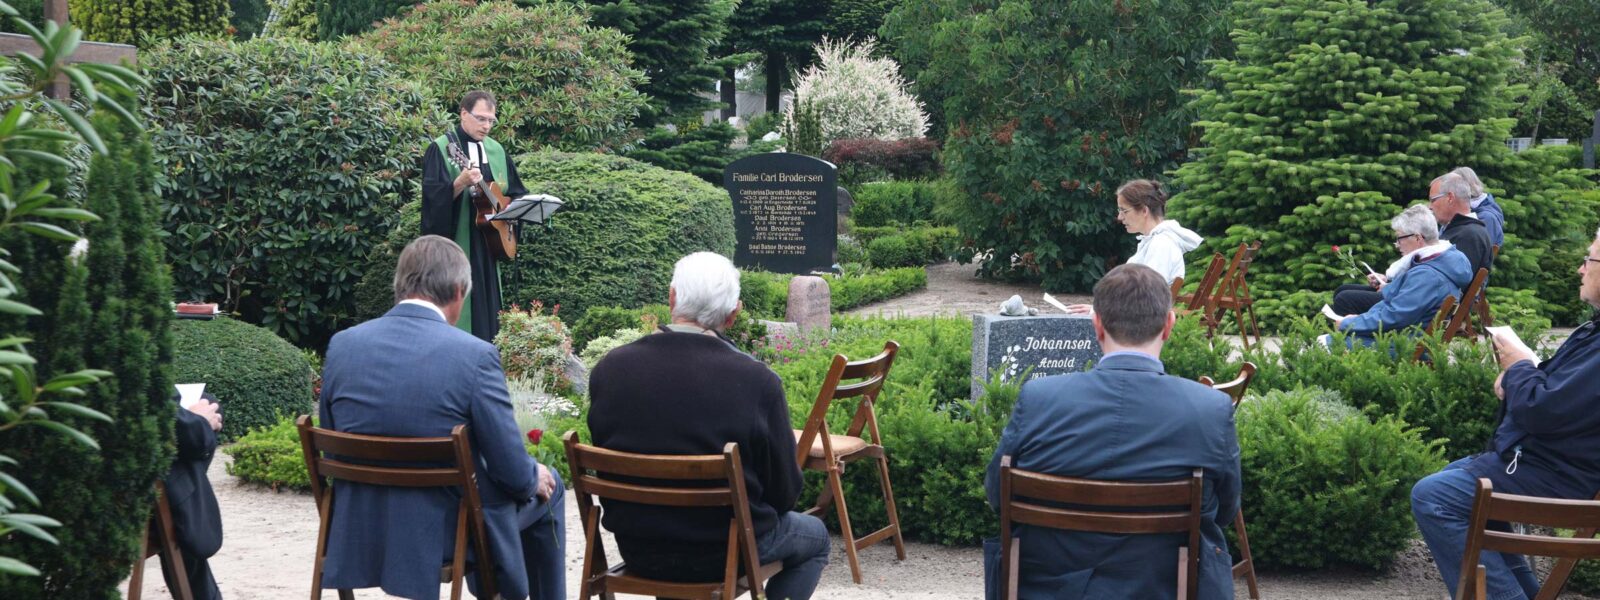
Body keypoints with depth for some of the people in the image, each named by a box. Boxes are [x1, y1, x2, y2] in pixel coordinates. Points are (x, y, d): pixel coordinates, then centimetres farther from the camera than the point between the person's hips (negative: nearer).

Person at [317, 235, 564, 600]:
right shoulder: (475, 355, -19)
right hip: (448, 534, -5)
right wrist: (534, 478, 9)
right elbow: (513, 473, -14)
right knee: (547, 489, 27)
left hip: (361, 531, 5)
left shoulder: (342, 345, -6)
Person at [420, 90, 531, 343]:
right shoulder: (441, 148, -6)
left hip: (488, 243, 6)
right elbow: (434, 196, -17)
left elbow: (517, 193, 20)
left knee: (485, 308, 8)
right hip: (454, 244, -6)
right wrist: (461, 183, -33)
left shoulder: (496, 150, 13)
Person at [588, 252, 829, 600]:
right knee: (814, 537, 27)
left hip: (637, 550, 4)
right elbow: (784, 490, -11)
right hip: (723, 553, -4)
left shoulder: (609, 369, -11)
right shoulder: (757, 380, -20)